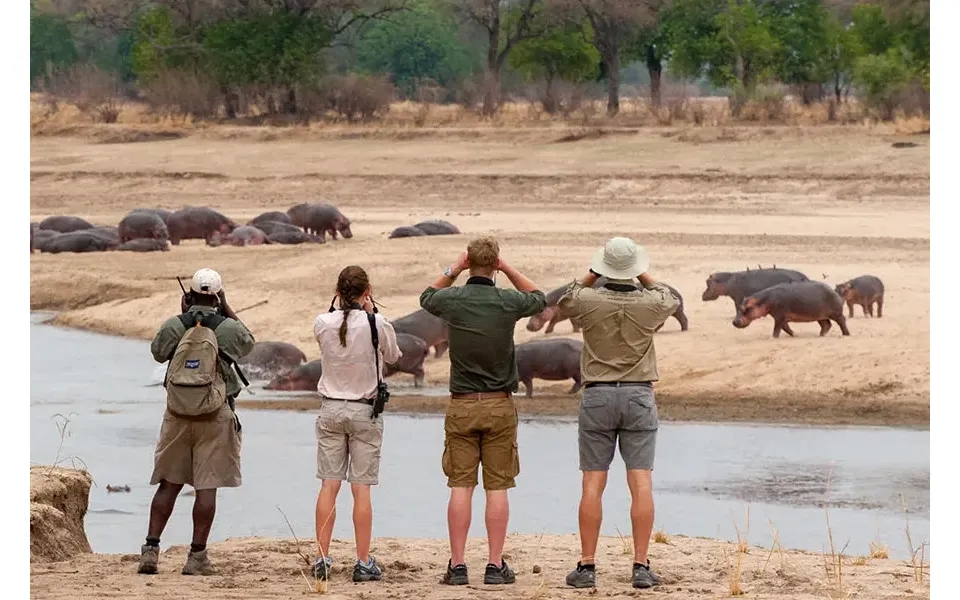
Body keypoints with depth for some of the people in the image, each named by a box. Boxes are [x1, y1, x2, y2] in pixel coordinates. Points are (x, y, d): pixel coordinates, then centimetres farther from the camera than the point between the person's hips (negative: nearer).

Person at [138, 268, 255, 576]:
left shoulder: (174, 326, -4)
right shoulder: (228, 328, -6)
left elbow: (158, 351, 16)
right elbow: (248, 342, 17)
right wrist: (228, 311, 18)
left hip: (177, 414, 2)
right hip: (215, 417, -2)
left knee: (169, 484, 10)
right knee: (207, 487, 0)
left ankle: (151, 549, 5)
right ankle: (197, 556, 0)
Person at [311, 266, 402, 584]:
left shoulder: (323, 323, -6)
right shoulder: (378, 324, -12)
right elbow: (393, 356, 6)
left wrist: (342, 305, 10)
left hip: (331, 409, 2)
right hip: (365, 412, -2)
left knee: (329, 485, 5)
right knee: (361, 488, 0)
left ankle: (322, 560, 4)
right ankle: (363, 563, 1)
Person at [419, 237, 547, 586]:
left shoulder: (452, 300, -4)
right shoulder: (508, 302, -6)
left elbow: (427, 297, 21)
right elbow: (539, 298, 18)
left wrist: (453, 271, 16)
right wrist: (509, 270, 12)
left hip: (461, 405, 1)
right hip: (499, 406, -1)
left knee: (460, 487, 2)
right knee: (498, 488, 1)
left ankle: (457, 566, 0)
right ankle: (495, 566, 0)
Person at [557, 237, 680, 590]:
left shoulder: (589, 301, -8)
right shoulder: (649, 304, -6)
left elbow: (564, 302, 17)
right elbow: (671, 301, 19)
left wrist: (592, 275, 19)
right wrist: (644, 276, 22)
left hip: (597, 397, 0)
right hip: (639, 396, 0)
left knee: (592, 485, 1)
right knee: (641, 484, -2)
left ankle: (586, 566, -1)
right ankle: (641, 567, -6)